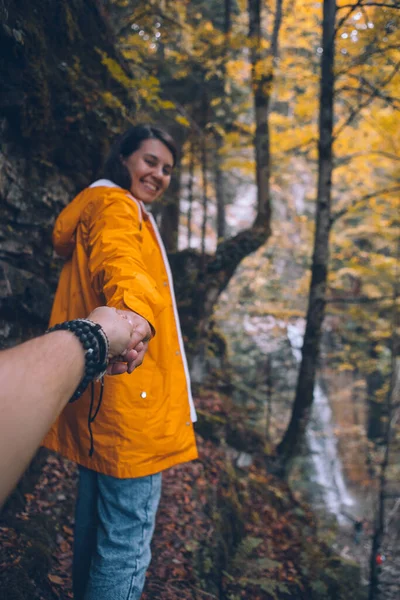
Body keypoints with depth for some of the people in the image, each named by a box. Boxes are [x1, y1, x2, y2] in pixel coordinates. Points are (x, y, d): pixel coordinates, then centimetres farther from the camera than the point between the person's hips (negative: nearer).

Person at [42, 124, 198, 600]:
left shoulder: (117, 208, 23)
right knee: (127, 537, -1)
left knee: (96, 517, 23)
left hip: (100, 396, 11)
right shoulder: (115, 205, -9)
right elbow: (120, 263, -31)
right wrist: (135, 312, -49)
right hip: (126, 398, -11)